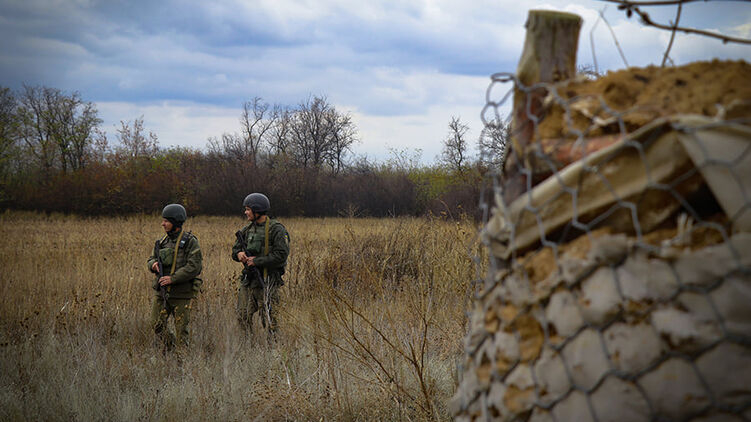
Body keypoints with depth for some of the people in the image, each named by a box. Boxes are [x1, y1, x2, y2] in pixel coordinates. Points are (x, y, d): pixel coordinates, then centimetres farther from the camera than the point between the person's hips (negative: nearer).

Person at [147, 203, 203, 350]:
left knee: (181, 330, 1)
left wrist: (173, 278, -21)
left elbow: (194, 267, -16)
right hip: (161, 291, 6)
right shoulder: (163, 241, 10)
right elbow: (151, 259, 18)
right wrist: (153, 265, -7)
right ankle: (169, 351, 18)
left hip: (181, 293, -5)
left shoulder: (190, 241, -8)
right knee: (157, 325, 2)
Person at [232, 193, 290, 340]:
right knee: (243, 315, 8)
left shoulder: (276, 229, -9)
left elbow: (281, 255, -17)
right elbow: (235, 249, 20)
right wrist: (239, 254, -5)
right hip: (248, 278, 7)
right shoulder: (247, 229, 13)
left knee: (268, 319, -5)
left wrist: (256, 261, -16)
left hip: (267, 281, -7)